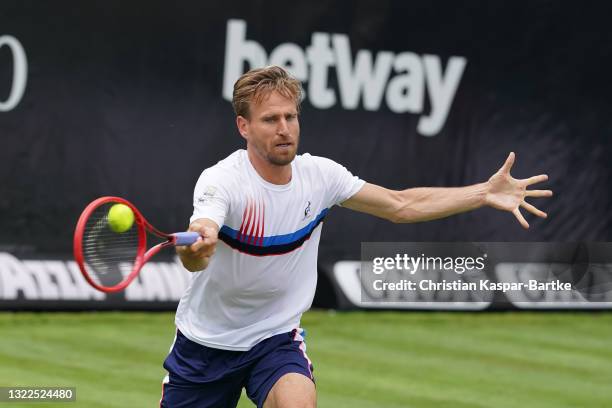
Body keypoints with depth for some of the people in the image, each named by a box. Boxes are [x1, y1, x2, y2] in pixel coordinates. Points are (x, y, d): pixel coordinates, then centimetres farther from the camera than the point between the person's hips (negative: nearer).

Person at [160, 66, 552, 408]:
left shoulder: (320, 175, -9)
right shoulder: (222, 181, -24)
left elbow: (402, 205, 3)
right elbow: (197, 258, -43)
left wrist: (485, 193, -4)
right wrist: (195, 247, -69)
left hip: (276, 337, 2)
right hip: (207, 340, -2)